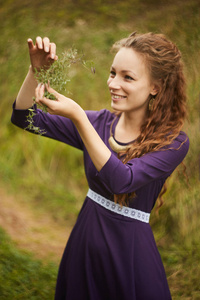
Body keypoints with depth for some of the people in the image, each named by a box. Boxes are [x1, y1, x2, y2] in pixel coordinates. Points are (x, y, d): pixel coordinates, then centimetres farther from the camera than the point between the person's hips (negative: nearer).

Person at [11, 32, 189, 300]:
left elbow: (122, 180, -29)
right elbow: (24, 118, 1)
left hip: (129, 251, -4)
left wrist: (78, 117, -31)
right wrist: (36, 71, -16)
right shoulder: (100, 122, -1)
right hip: (84, 241, 5)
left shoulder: (174, 142, -14)